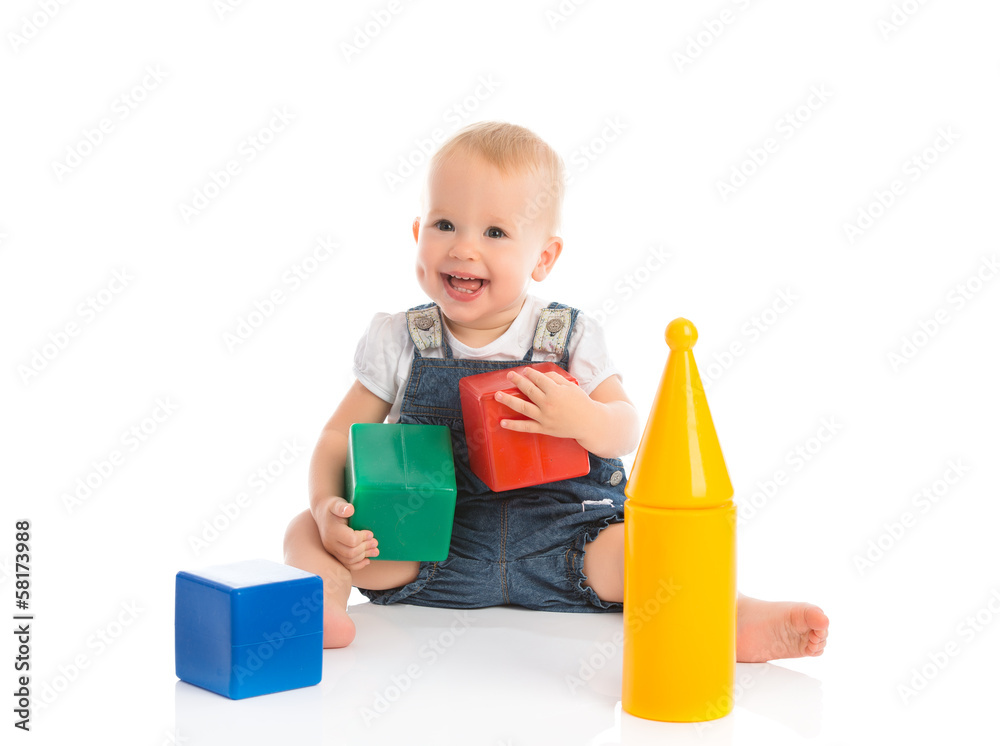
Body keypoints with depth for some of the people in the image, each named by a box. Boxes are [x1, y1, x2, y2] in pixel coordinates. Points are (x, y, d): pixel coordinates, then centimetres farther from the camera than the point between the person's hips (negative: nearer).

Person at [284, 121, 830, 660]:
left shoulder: (570, 338, -1)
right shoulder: (398, 342, 1)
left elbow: (626, 430, -2)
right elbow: (341, 435, 4)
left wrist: (584, 420, -26)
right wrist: (328, 508, -16)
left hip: (557, 549, -1)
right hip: (427, 550, 1)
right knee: (306, 531, -17)